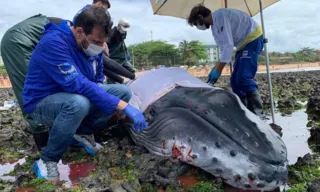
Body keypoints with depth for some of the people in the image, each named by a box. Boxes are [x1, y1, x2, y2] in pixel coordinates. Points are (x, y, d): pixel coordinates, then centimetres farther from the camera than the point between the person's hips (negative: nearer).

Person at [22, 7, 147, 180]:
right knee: (78, 103, -41)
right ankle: (47, 160, -18)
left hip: (74, 96, 7)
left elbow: (97, 80, 10)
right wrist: (124, 106, -38)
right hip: (42, 102, -7)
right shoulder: (53, 42, -29)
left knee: (123, 91, -10)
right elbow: (78, 84, -37)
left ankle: (84, 133, 4)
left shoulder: (91, 44, -4)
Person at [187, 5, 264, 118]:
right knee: (235, 81, 6)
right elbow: (224, 48, 10)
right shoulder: (214, 28, 11)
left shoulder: (220, 16, -19)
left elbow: (229, 45, -24)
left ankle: (257, 115, -20)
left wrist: (218, 70, -24)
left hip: (253, 39, -10)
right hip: (244, 43, 10)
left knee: (244, 78, -21)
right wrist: (215, 69, 1)